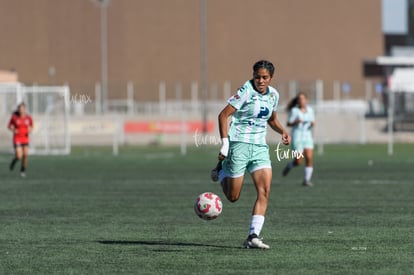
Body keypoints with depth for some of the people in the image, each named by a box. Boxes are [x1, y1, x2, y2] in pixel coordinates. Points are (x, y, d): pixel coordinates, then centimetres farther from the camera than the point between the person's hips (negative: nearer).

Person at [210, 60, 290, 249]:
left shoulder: (273, 95, 8)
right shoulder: (246, 92, -12)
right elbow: (223, 115, -12)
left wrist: (282, 131, 7)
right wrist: (225, 143, -20)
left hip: (260, 147, 5)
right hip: (239, 144, -5)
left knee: (265, 191, -13)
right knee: (233, 197, 1)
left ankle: (253, 237, -13)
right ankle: (221, 170, 34)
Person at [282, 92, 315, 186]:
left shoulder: (310, 110, 8)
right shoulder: (294, 110, -5)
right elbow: (288, 124, -5)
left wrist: (312, 124, -4)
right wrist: (296, 122, -23)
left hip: (307, 137, 4)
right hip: (297, 137, -4)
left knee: (309, 159, -11)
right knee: (298, 161, -6)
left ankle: (307, 180, -4)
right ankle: (289, 166, 29)